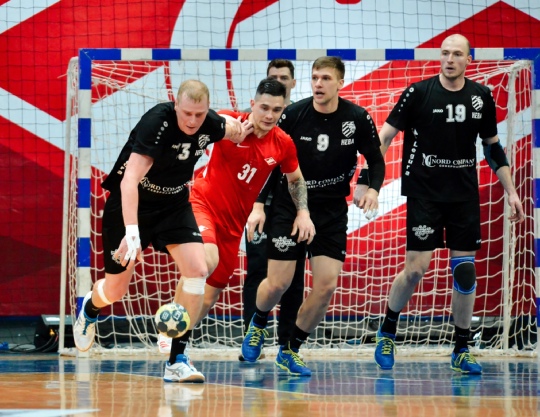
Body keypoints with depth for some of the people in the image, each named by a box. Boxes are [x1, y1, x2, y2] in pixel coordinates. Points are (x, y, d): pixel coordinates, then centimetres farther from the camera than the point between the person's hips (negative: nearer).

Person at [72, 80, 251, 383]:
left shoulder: (211, 125, -14)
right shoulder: (157, 123, -32)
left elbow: (232, 127, 17)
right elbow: (129, 180, -42)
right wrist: (131, 231, -50)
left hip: (174, 204, 4)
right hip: (130, 203, -4)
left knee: (198, 270, -18)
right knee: (116, 290, 4)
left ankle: (176, 360, -11)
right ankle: (89, 309, 44)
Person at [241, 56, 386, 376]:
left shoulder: (358, 118, -8)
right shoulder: (293, 115, -11)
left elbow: (376, 159, 5)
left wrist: (374, 188, -15)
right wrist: (258, 206, -14)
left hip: (332, 211, 2)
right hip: (289, 206, -1)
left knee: (327, 285, -8)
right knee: (278, 284, -5)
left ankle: (291, 350, 10)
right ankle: (258, 325, 30)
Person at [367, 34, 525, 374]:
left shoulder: (482, 97, 4)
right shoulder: (419, 92, -6)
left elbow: (493, 146, 15)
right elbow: (385, 136, -4)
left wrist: (511, 191, 12)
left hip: (465, 195, 3)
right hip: (424, 193, -3)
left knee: (465, 269, 1)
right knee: (416, 268, -8)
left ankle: (462, 351, 11)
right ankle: (388, 331, 16)